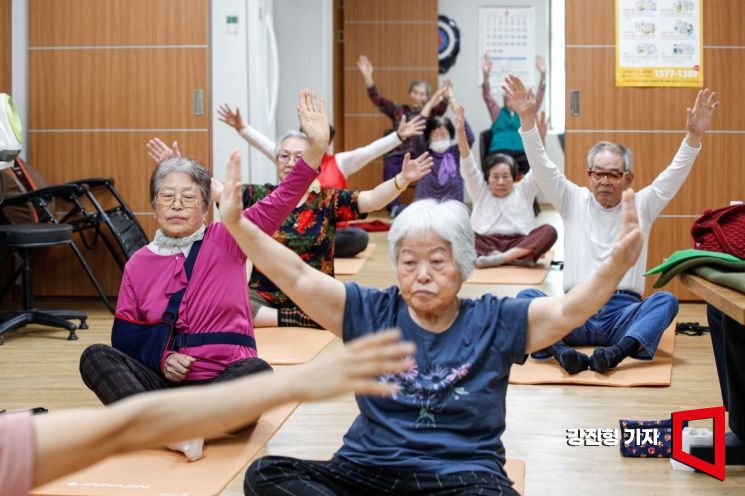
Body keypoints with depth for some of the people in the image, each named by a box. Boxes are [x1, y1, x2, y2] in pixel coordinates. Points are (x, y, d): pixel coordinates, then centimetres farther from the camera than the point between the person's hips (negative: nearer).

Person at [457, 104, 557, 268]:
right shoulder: (481, 191, 17)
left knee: (549, 231, -26)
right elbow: (468, 166, 4)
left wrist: (540, 138, -17)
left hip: (520, 244, 0)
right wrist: (461, 132, -11)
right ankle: (517, 259, -36)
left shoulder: (523, 191, 17)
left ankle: (500, 258, -38)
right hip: (487, 244, 0)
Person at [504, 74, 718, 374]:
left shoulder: (640, 206, 14)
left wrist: (694, 136, -16)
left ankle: (617, 352, -53)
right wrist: (527, 119, -11)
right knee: (526, 297, -27)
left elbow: (674, 175, 1)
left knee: (666, 301, -31)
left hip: (623, 313, 0)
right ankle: (561, 352, -52)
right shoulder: (574, 201, 14)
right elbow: (542, 167, 2)